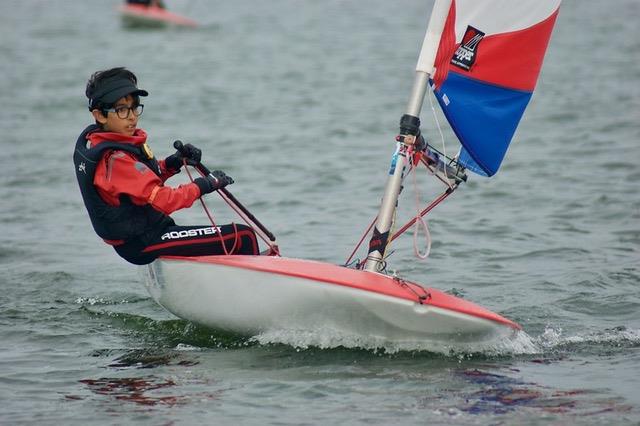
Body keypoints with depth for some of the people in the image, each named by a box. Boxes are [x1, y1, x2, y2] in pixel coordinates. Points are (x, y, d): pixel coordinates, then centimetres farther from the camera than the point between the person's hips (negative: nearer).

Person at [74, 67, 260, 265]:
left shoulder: (91, 140, 5)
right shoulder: (114, 159, -26)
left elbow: (143, 180, 17)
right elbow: (163, 200, -27)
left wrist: (172, 163, 0)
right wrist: (204, 185, -14)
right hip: (144, 245, -11)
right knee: (243, 238, -14)